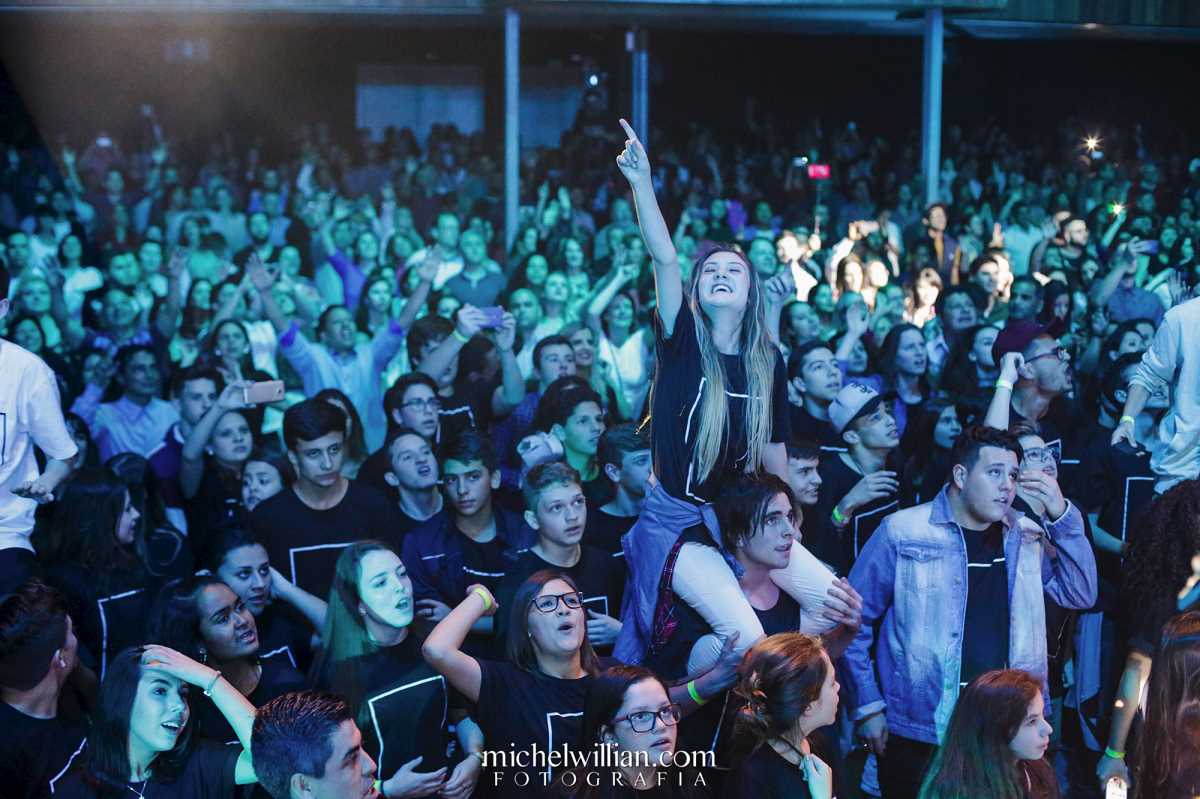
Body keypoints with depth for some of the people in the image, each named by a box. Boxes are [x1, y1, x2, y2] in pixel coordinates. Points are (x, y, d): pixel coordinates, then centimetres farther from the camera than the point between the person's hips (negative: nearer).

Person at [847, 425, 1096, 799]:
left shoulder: (1025, 536, 8)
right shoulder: (903, 532, -8)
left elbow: (1079, 595, 3)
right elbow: (855, 621, -3)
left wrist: (1062, 515, -6)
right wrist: (868, 706, -5)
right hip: (917, 735, -4)